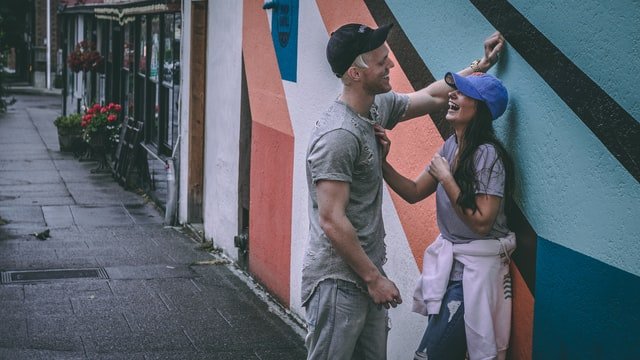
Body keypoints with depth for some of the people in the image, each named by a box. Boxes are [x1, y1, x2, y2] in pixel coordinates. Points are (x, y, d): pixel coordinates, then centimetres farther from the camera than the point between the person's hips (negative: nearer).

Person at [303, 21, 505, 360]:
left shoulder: (377, 107, 5)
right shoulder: (338, 134, -22)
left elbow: (433, 97, 22)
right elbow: (332, 221, -24)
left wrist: (481, 64, 20)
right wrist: (374, 278, -18)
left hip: (366, 273, 9)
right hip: (338, 279, -9)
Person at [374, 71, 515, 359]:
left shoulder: (488, 154, -21)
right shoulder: (451, 145, 5)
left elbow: (481, 223, -23)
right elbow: (413, 193, 8)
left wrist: (446, 179, -21)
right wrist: (382, 161, -6)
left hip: (475, 269, -8)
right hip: (449, 261, 8)